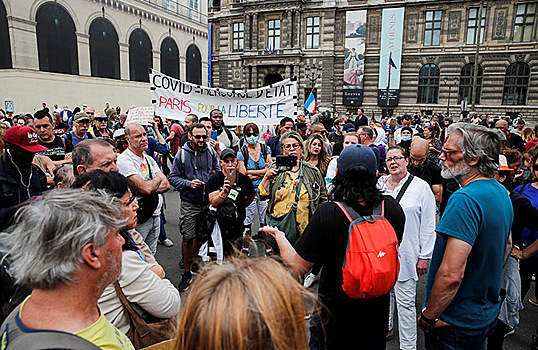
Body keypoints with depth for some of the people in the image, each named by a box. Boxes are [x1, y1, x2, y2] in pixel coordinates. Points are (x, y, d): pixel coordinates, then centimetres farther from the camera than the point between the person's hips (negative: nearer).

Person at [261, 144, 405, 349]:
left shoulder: (326, 214, -28)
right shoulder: (392, 207, -16)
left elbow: (297, 267, -19)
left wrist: (279, 236, -3)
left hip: (337, 316, -4)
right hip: (378, 314, 4)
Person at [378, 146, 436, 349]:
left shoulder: (421, 187, -6)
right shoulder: (380, 184, 5)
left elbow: (428, 225, -5)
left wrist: (425, 256, -6)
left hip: (405, 254, -4)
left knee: (405, 301, 3)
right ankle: (385, 326, 42)